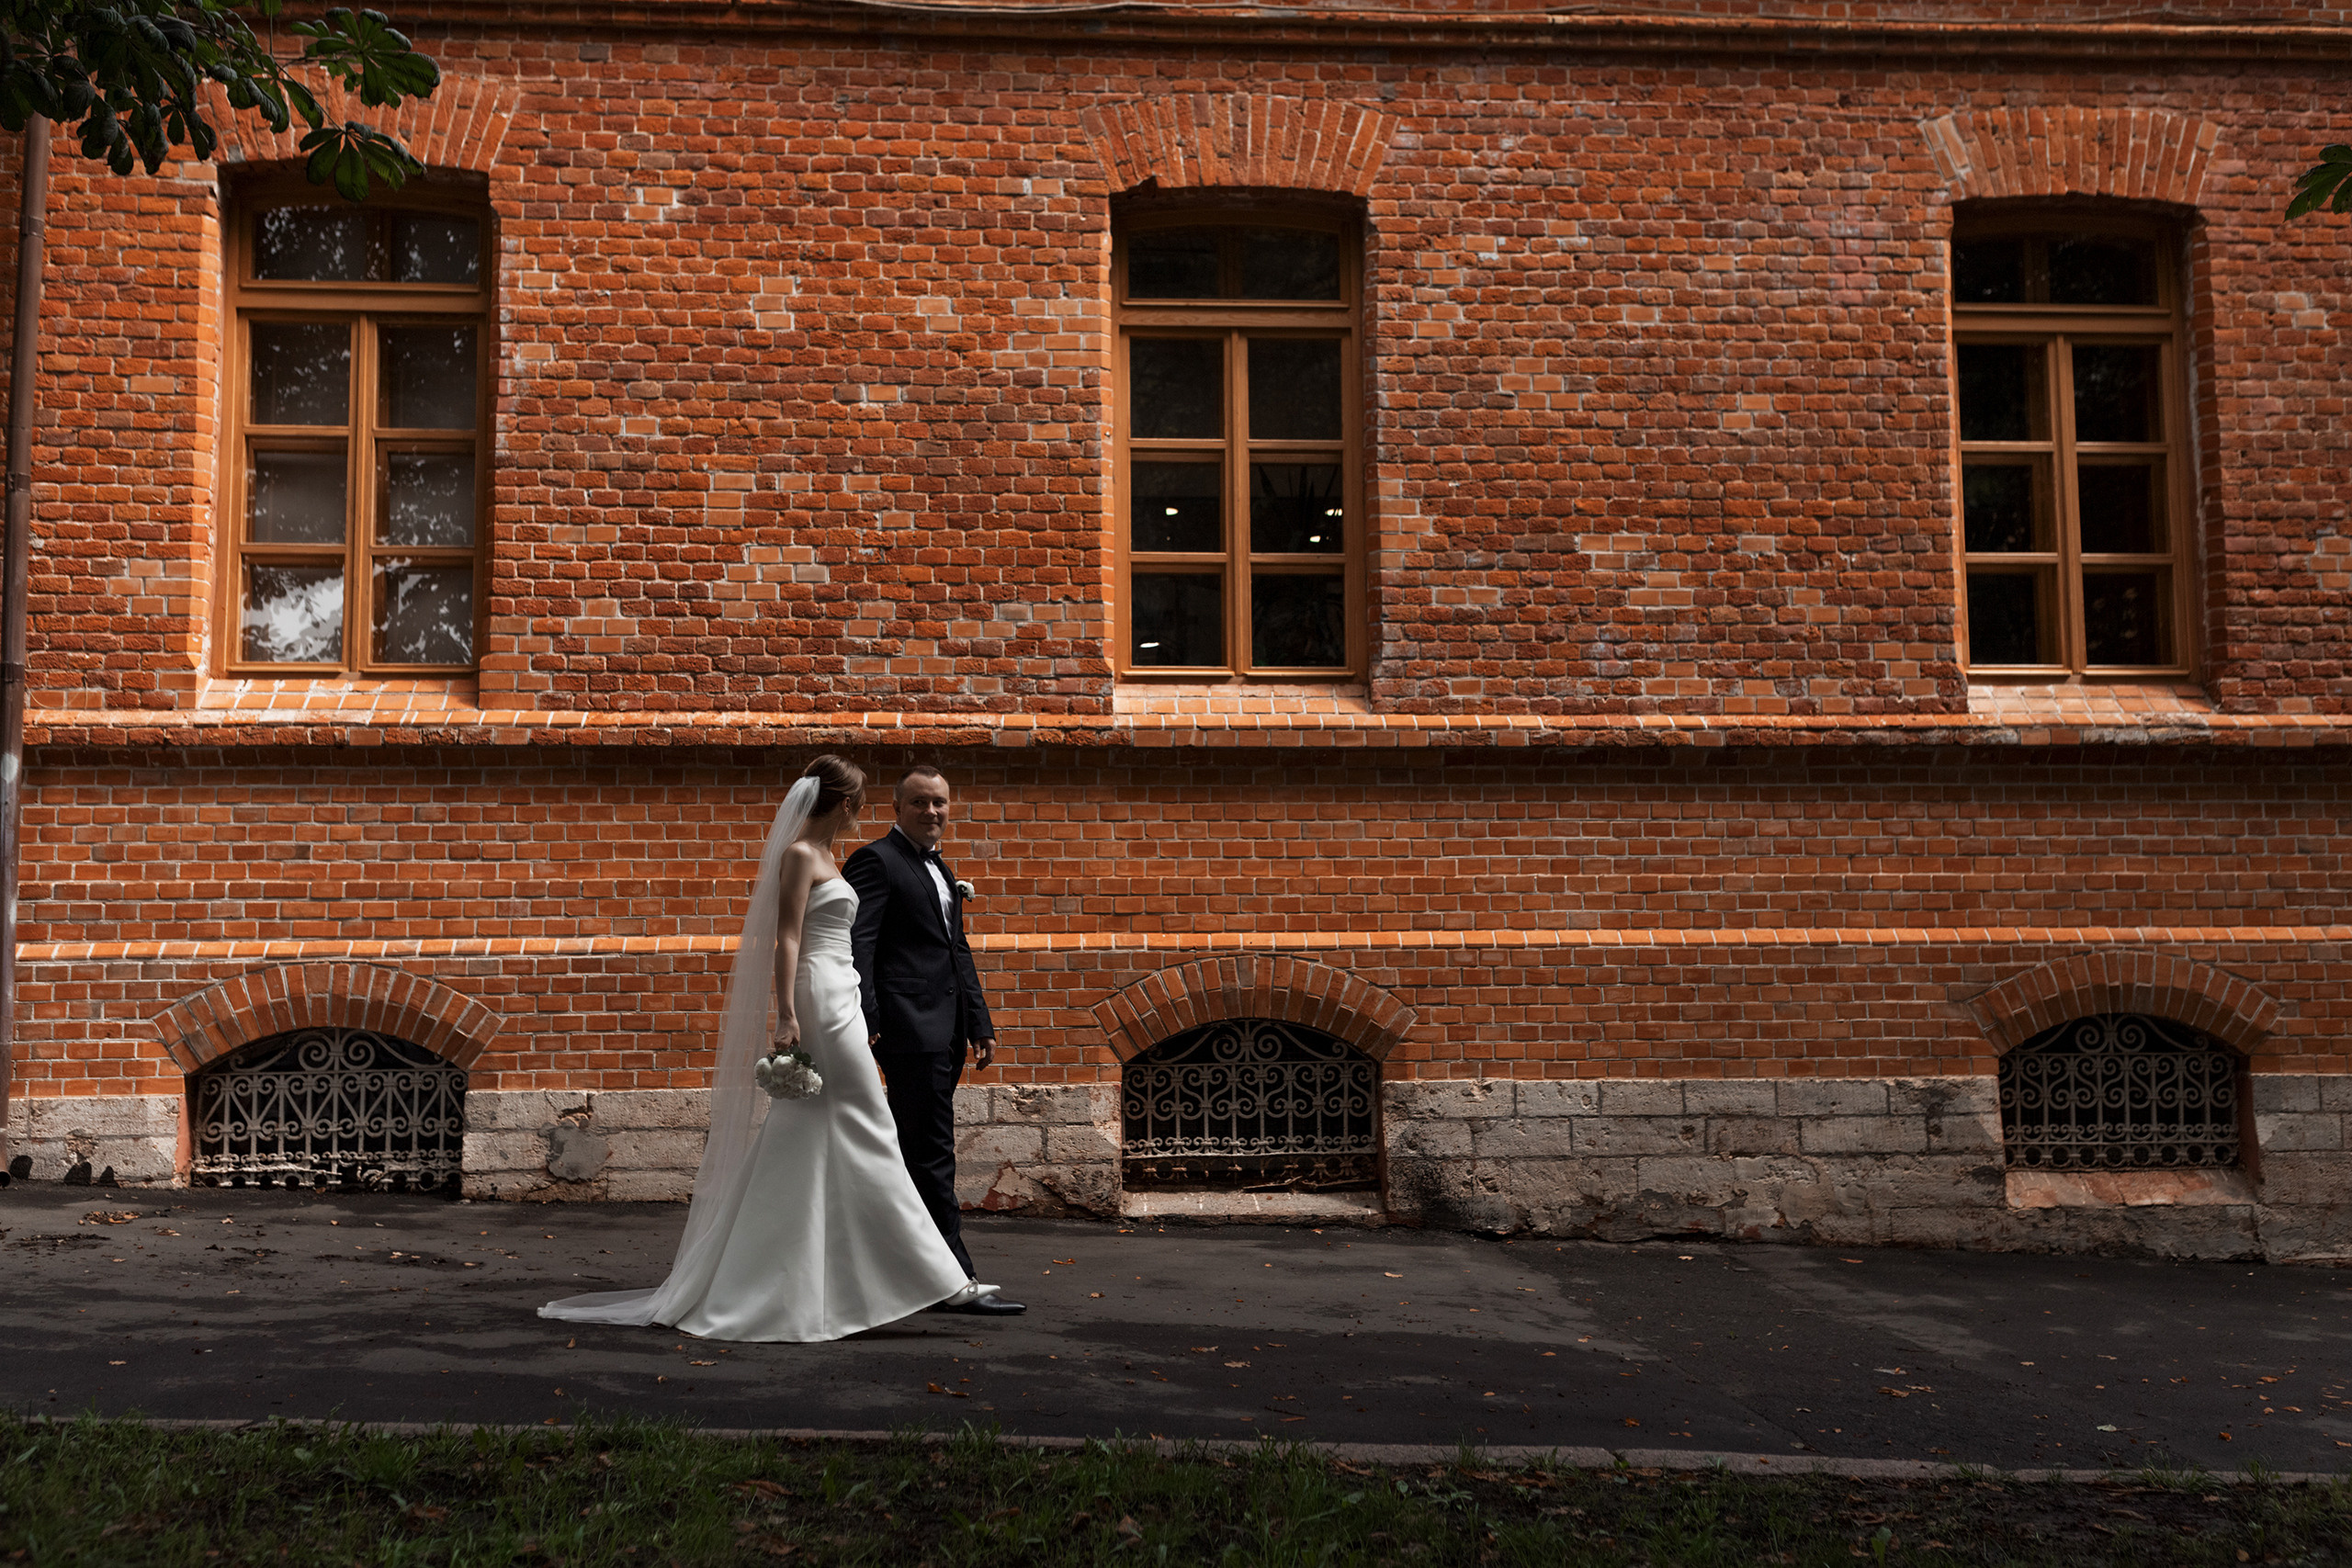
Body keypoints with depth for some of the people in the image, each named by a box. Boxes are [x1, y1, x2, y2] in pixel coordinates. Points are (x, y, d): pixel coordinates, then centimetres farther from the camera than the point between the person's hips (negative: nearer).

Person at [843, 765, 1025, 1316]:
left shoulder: (941, 871, 22)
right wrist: (865, 1022, -24)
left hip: (944, 1033, 9)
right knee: (932, 1153, -8)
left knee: (919, 1154, 13)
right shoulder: (875, 860, -6)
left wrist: (981, 1025, 19)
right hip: (910, 1027, -9)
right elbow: (856, 946, -14)